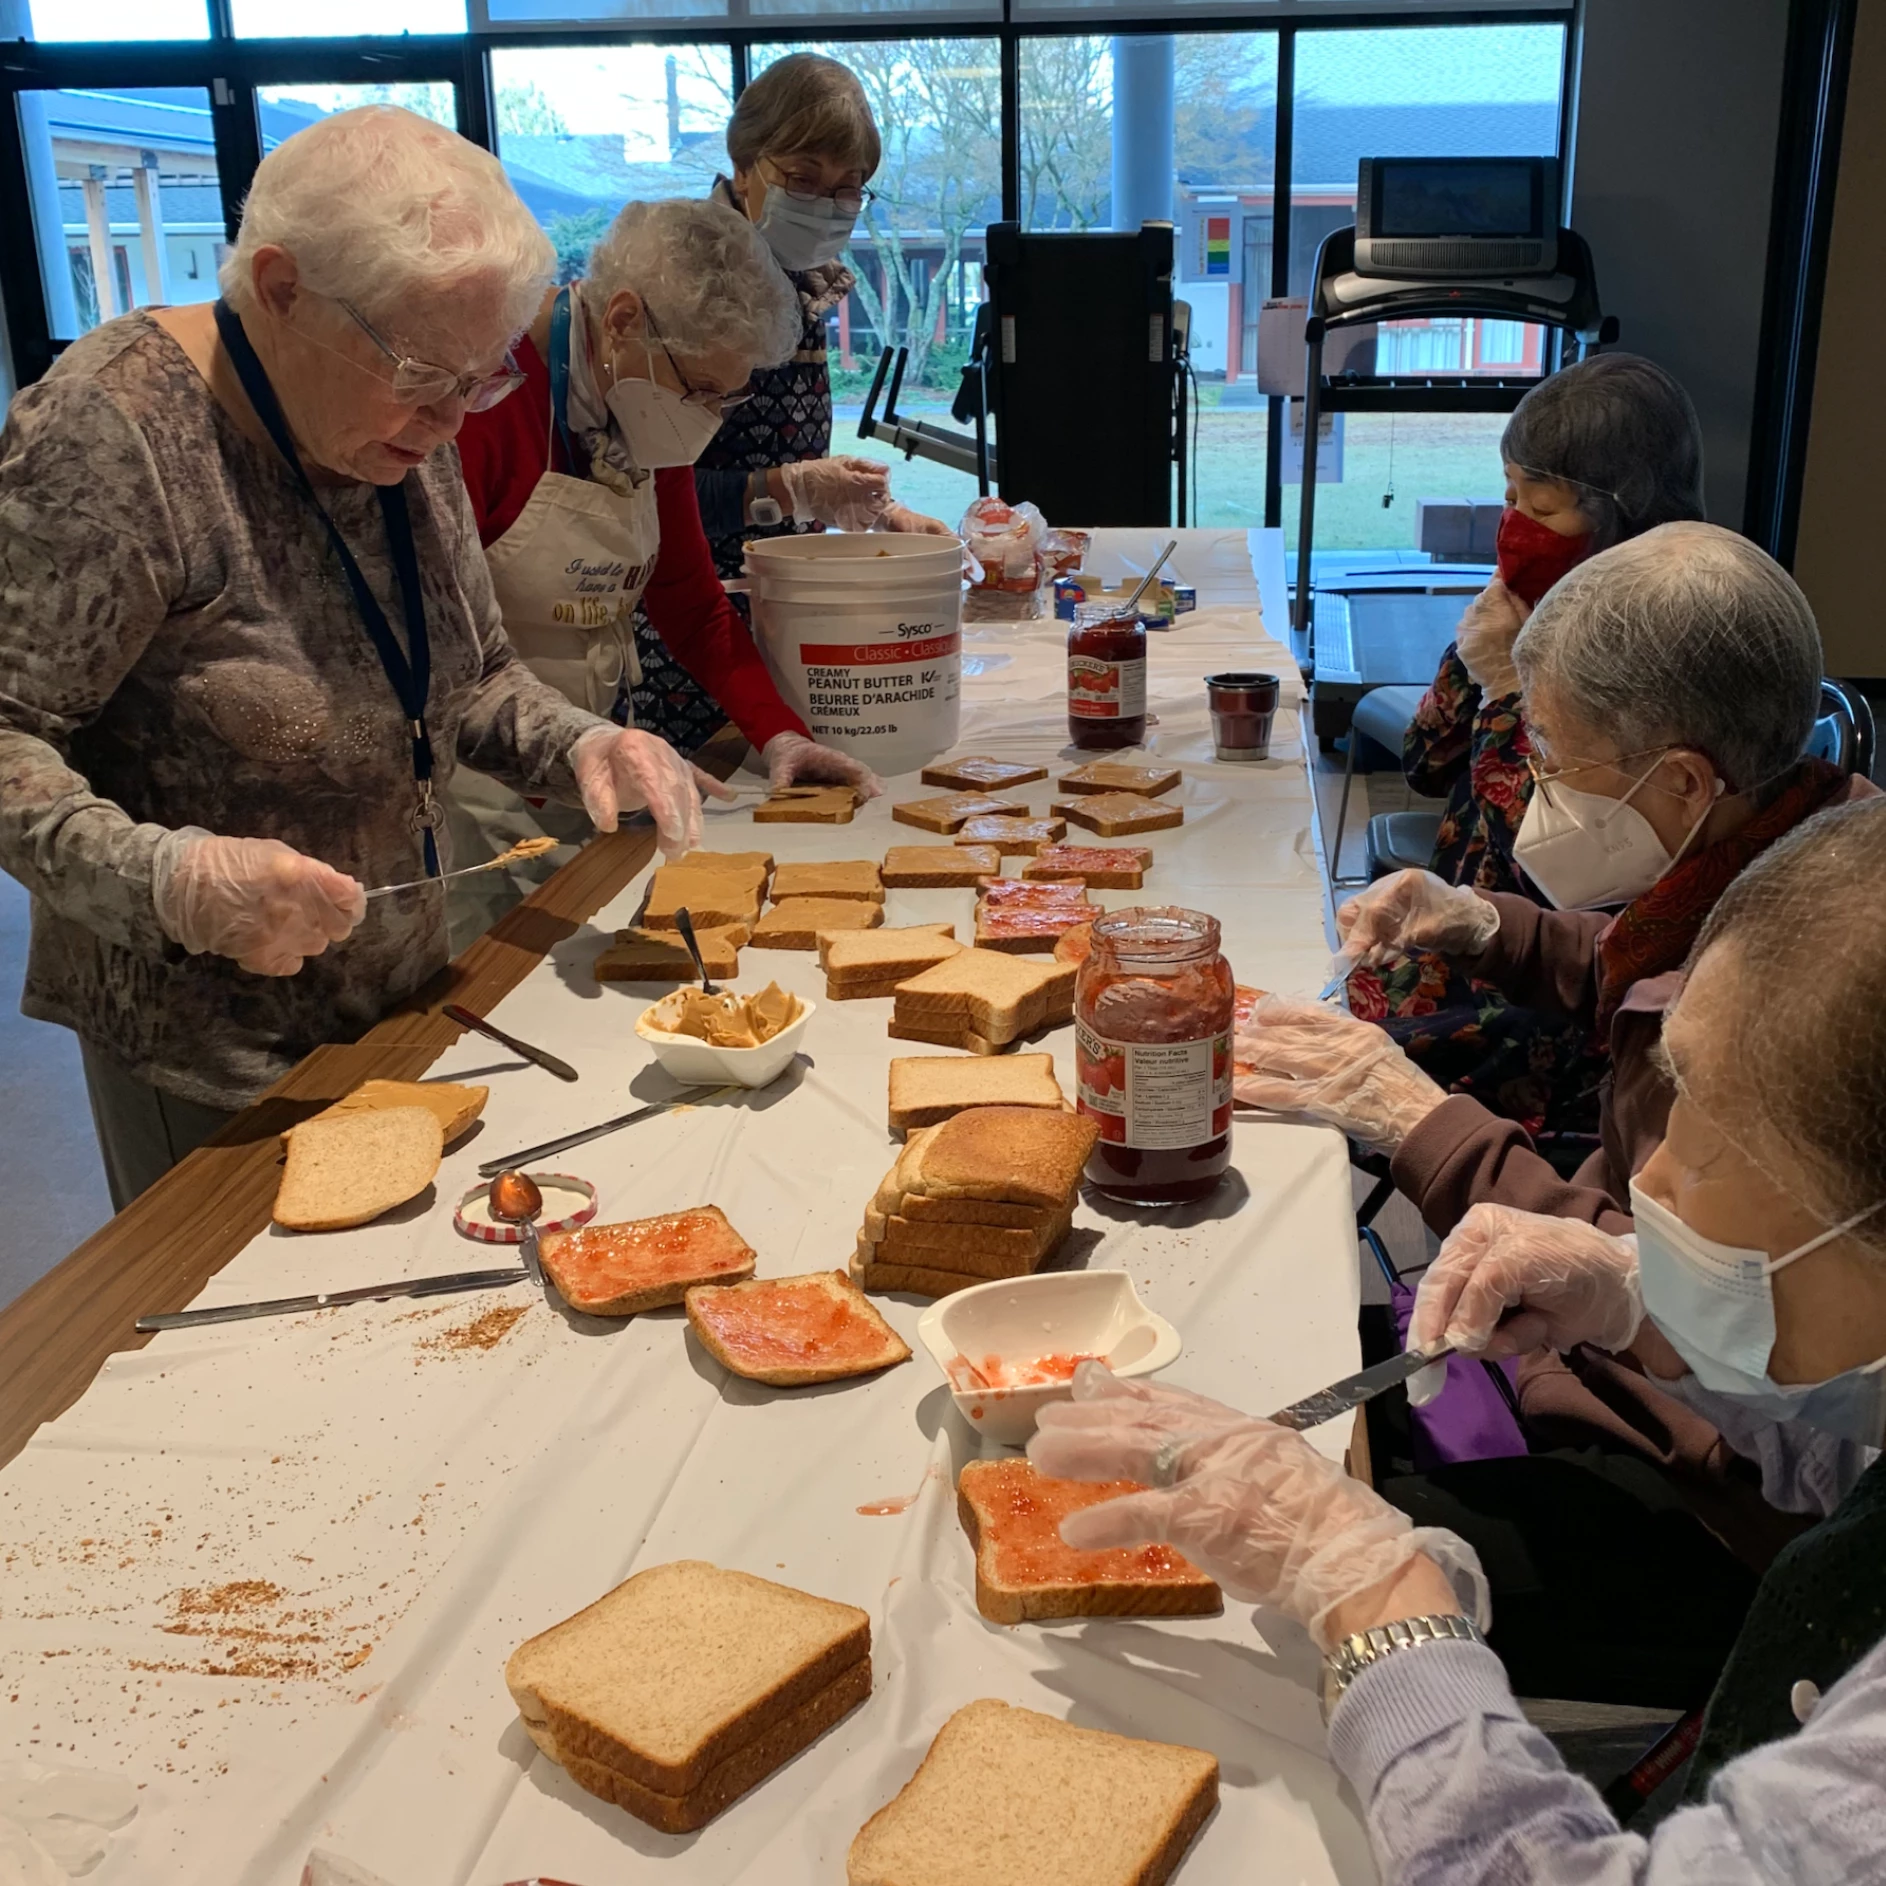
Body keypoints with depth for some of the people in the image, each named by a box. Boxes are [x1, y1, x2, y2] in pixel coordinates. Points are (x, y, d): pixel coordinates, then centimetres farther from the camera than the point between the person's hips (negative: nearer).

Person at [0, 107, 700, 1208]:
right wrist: (169, 878, -37)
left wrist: (576, 747, -9)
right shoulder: (113, 429, -21)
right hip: (212, 1042, -6)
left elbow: (476, 676, 10)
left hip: (400, 989, 7)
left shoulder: (405, 430, 1)